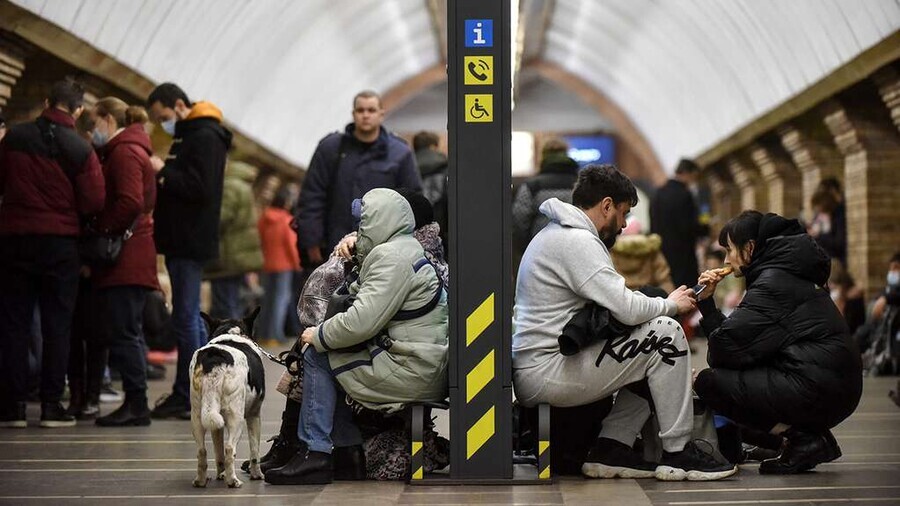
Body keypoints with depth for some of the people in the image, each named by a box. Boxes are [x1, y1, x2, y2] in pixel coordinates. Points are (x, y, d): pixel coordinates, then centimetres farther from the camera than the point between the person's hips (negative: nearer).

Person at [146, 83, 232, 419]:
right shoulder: (188, 135, 19)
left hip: (191, 241, -10)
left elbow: (200, 188, -21)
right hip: (181, 240, 10)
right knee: (190, 317, 13)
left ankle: (186, 397, -4)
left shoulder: (204, 137, -12)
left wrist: (163, 173, -14)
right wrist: (163, 176, 1)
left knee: (185, 318, -8)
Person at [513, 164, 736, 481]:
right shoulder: (577, 241, -14)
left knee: (649, 358, 17)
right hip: (546, 374, -11)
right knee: (666, 333, -12)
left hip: (529, 376, 11)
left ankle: (611, 450, 8)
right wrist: (671, 304, -1)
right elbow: (627, 308, -20)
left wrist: (664, 304, 10)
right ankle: (678, 453, -7)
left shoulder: (553, 235, 20)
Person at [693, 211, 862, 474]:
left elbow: (729, 344, -12)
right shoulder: (784, 274, 21)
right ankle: (812, 436, 11)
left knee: (708, 382, -6)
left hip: (818, 391, -10)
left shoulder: (773, 282, -9)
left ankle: (803, 439, -7)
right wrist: (707, 302, 16)